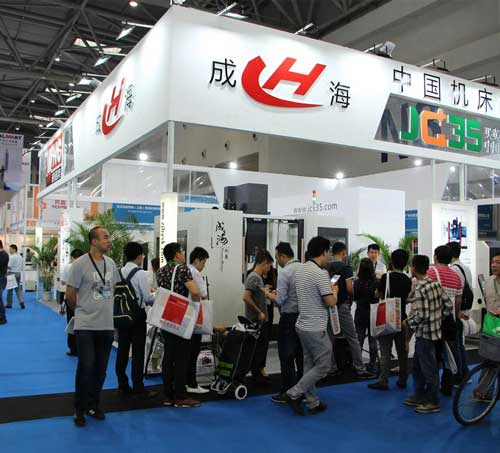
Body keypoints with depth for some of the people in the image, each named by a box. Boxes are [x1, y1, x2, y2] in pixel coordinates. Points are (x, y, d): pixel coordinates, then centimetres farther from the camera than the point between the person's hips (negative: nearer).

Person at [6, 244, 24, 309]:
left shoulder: (11, 257, -13)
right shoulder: (20, 257, 12)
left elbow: (9, 266, -18)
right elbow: (22, 267, 15)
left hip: (12, 273, -7)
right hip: (18, 273, 7)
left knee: (10, 289, 2)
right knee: (18, 289, 7)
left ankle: (9, 304, 9)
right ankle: (21, 302, -6)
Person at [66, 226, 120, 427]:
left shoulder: (111, 263, 7)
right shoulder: (80, 264, -12)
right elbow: (70, 295, -6)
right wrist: (83, 310, 7)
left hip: (107, 325, 6)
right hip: (86, 326, -5)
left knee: (101, 369, 11)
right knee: (86, 367, -5)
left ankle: (93, 405, 27)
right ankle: (79, 409, 13)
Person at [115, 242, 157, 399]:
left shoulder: (119, 272, 6)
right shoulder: (141, 273, -13)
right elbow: (148, 298, -12)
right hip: (137, 314, -7)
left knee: (122, 349, 11)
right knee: (138, 352, -1)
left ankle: (123, 386, 21)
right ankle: (139, 388, 4)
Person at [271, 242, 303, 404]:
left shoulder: (284, 272, -15)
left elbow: (280, 300, -19)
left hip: (289, 318, -7)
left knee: (287, 357, 1)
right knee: (301, 354, 15)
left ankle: (288, 393, 5)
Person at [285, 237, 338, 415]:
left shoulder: (300, 269, 7)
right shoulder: (320, 273, -20)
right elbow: (330, 302, -20)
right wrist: (335, 291, 0)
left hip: (303, 325, 9)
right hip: (316, 329, -9)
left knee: (310, 364, 15)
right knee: (322, 366, 3)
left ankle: (312, 403, 22)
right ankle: (294, 394, 1)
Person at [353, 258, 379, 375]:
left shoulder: (357, 282, -13)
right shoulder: (376, 282, -16)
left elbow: (354, 297, 2)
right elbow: (378, 298, -6)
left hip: (360, 315, 1)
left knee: (359, 340, 11)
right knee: (372, 340, 10)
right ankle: (373, 365, 17)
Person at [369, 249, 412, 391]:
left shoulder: (386, 277, -11)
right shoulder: (408, 280, 2)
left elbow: (378, 294, 0)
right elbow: (408, 299, 11)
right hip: (402, 319, 4)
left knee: (385, 352, -1)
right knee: (402, 351, 12)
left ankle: (383, 381, -1)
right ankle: (403, 380, 19)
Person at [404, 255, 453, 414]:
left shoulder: (418, 290, -21)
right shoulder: (436, 284, 3)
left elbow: (421, 315, -25)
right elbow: (449, 305, 4)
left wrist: (408, 322, -9)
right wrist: (438, 318, 13)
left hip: (424, 334, -9)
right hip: (435, 330, 9)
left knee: (429, 368, 5)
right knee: (417, 365, 19)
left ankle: (433, 402, 17)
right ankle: (419, 396, 30)